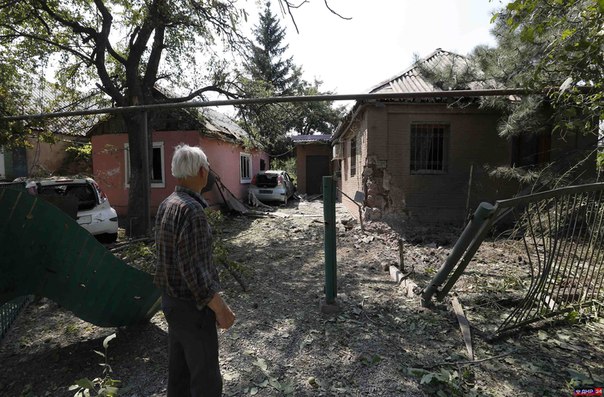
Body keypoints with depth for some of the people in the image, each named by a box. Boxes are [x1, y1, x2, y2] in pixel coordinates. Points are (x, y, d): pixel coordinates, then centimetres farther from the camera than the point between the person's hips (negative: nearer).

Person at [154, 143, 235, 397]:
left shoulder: (167, 205, 4)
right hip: (192, 306, -9)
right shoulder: (191, 210, -25)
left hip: (172, 300, 9)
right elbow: (194, 270, -26)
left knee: (179, 370, 21)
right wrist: (221, 309, -18)